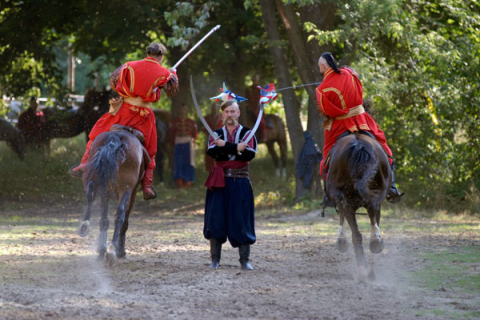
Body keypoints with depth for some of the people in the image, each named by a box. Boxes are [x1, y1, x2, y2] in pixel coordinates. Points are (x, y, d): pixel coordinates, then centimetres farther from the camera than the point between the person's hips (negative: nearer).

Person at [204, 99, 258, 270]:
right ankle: (215, 259, 6)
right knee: (216, 219, -2)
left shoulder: (247, 133, 6)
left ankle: (245, 260, 2)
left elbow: (249, 154, -11)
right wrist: (235, 148, -19)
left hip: (241, 181, -1)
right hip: (219, 181, 1)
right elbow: (212, 152, -11)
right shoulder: (216, 134, 10)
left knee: (242, 219, -3)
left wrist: (225, 146, -16)